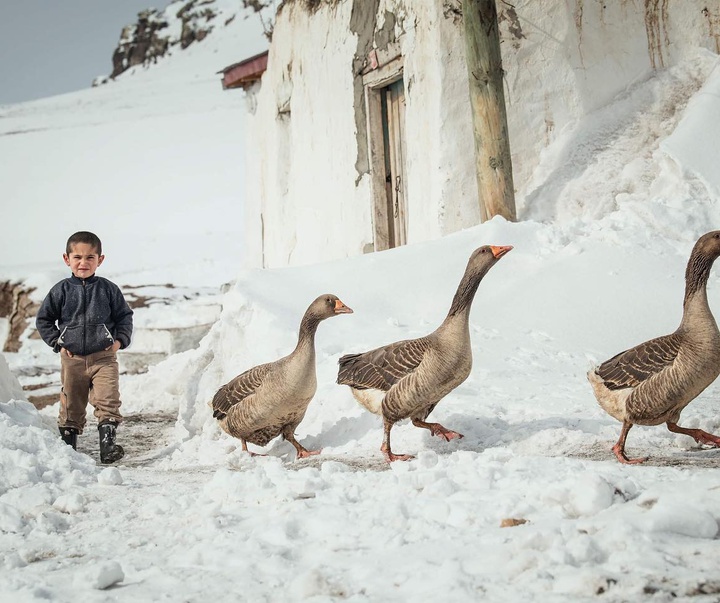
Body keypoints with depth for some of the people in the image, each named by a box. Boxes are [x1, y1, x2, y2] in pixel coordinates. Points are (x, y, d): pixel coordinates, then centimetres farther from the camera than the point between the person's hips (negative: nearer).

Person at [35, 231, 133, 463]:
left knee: (108, 400, -14)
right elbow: (43, 319, 8)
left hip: (104, 356, -1)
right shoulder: (61, 290, 0)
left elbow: (125, 316, 8)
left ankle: (107, 444, -12)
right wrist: (57, 343, -1)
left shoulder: (108, 289, 0)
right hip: (72, 359, 1)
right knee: (71, 404, 11)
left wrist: (120, 340, -4)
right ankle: (68, 445, 23)